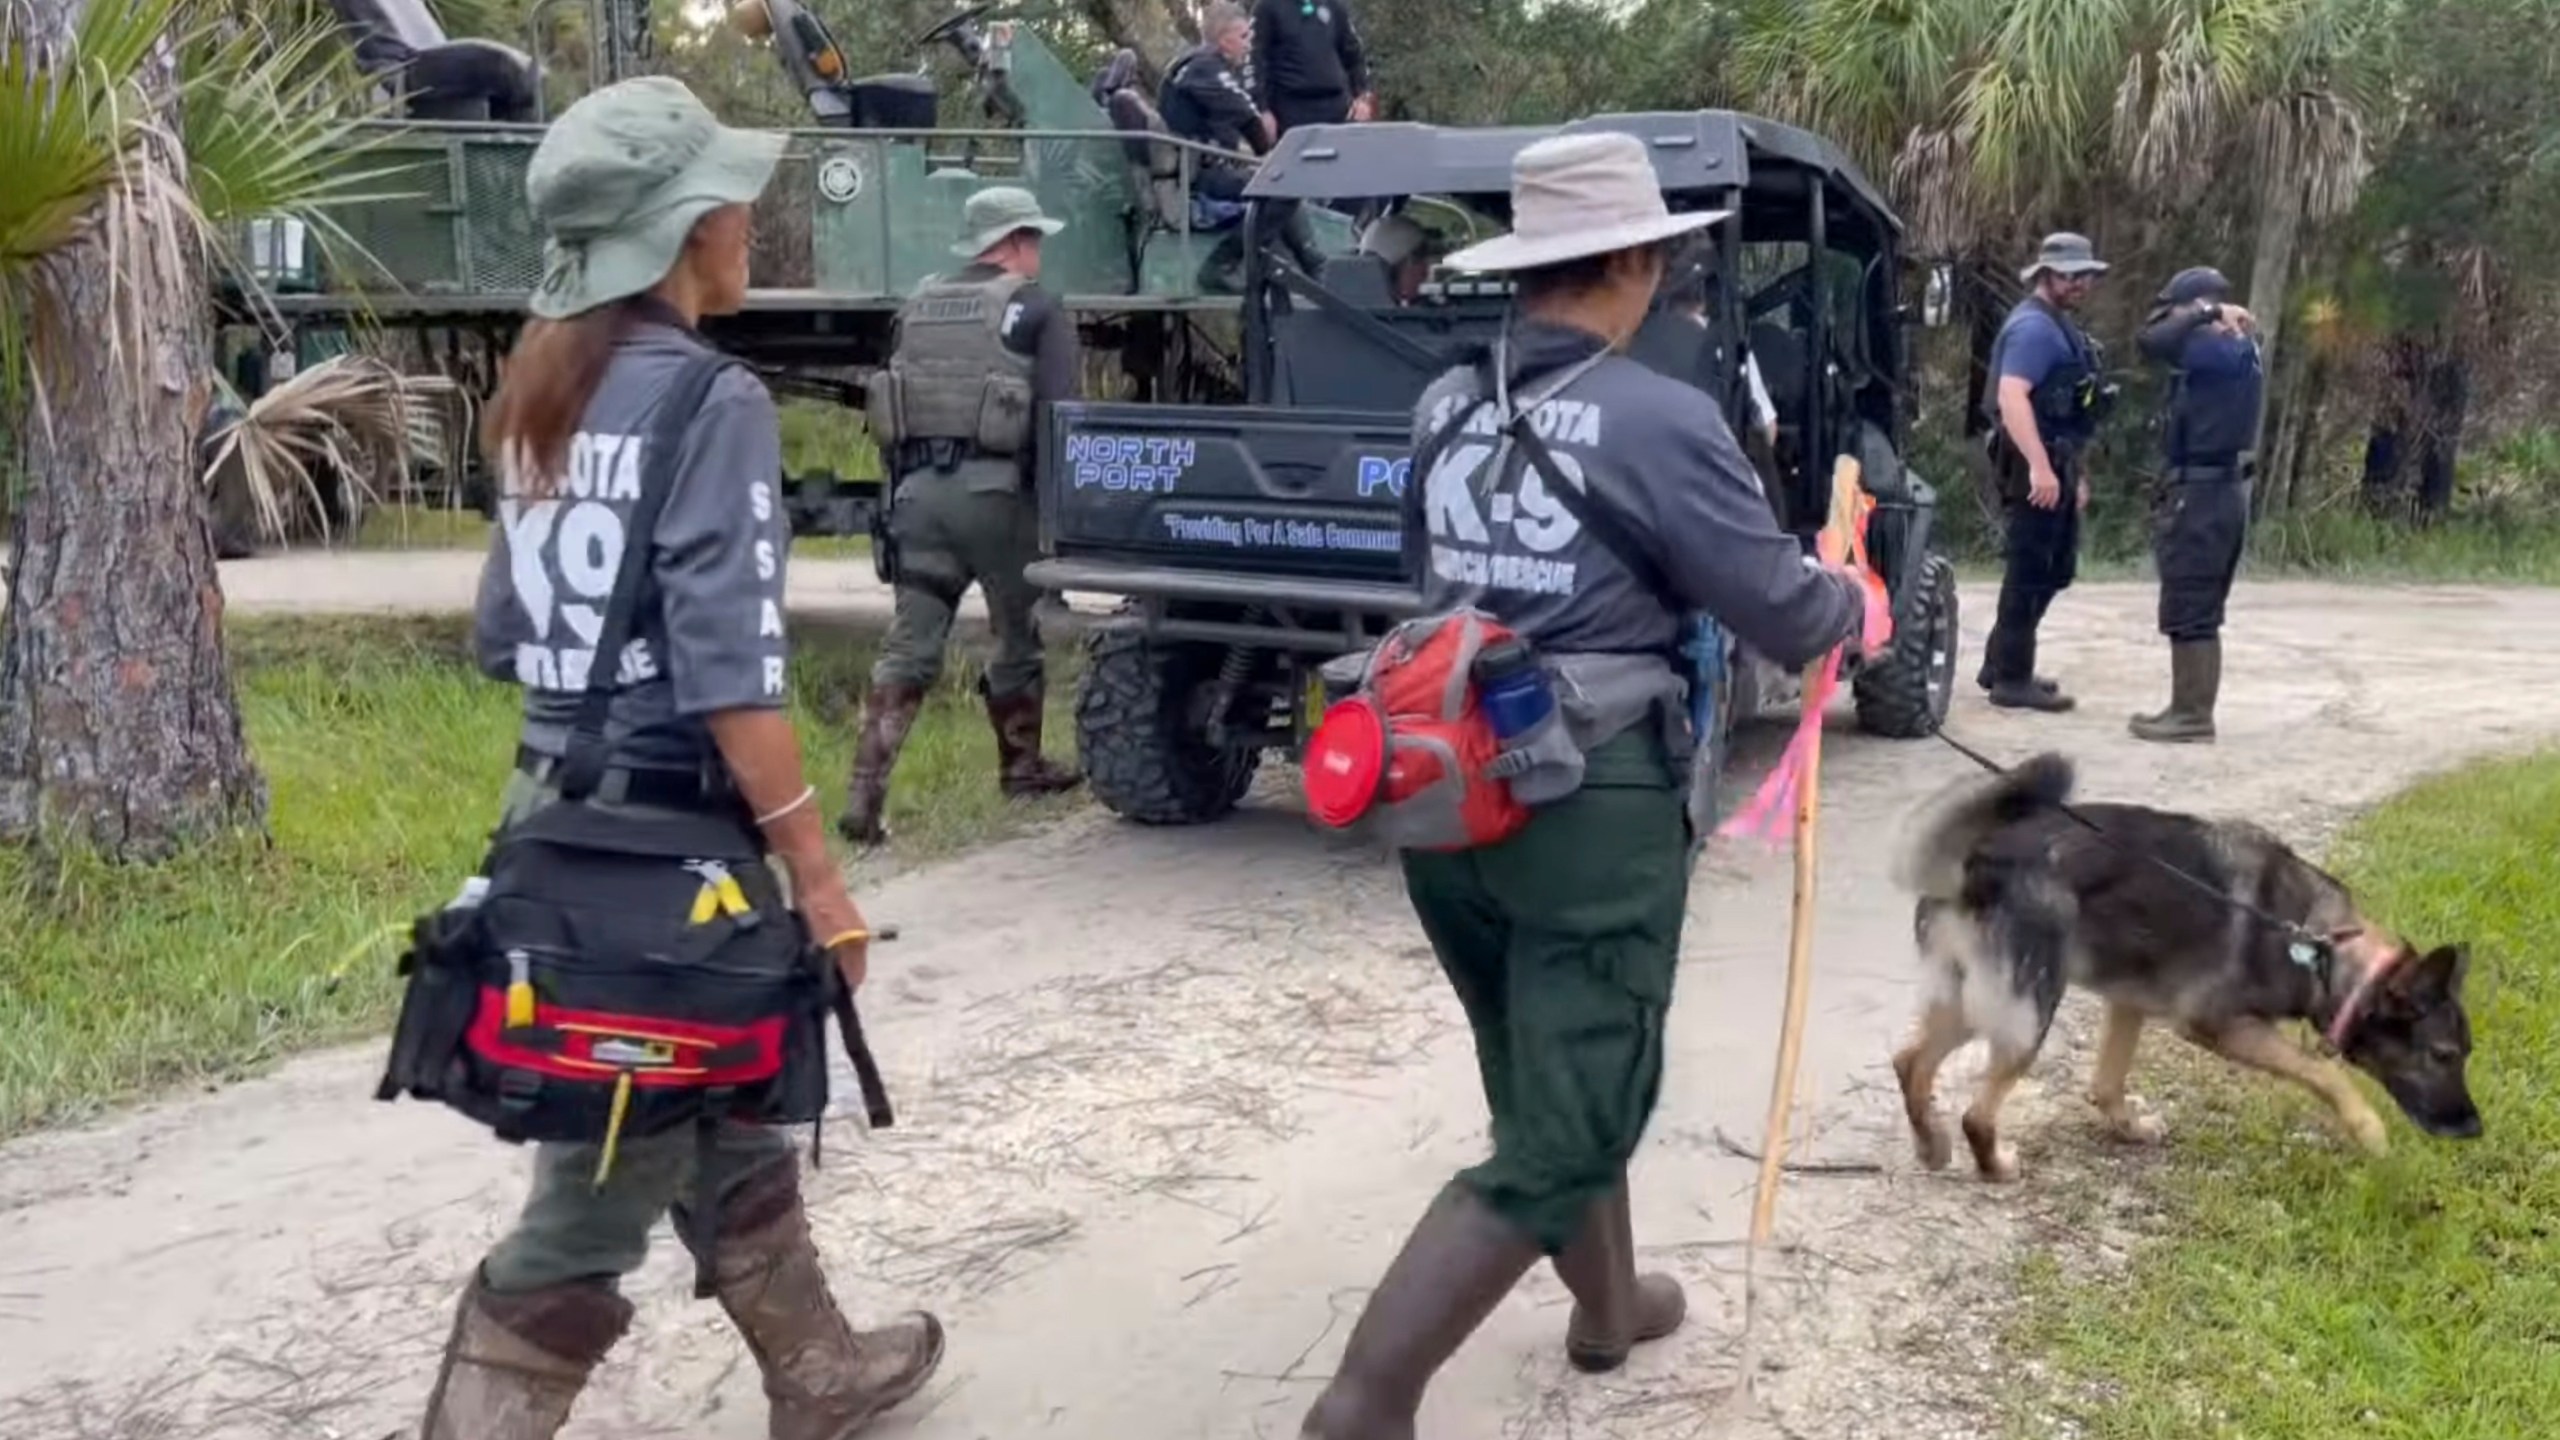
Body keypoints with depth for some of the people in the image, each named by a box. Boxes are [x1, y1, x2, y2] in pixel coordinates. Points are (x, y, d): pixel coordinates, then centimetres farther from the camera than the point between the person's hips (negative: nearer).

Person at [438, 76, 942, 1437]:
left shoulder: (542, 398, 9)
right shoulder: (709, 401, -16)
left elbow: (502, 631, 13)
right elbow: (729, 673, -21)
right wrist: (817, 874, -17)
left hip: (556, 804, 9)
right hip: (661, 826, -9)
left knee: (725, 1118, 23)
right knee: (605, 1185, 2)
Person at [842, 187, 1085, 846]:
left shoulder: (919, 306, 16)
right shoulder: (1038, 310, 0)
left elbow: (890, 411, 16)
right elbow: (1057, 418, -9)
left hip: (919, 487, 4)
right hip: (994, 489, -4)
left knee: (909, 647, 4)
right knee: (1018, 636, 15)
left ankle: (864, 793, -6)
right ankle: (1021, 766, 30)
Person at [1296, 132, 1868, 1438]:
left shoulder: (1445, 407, 4)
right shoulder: (1659, 421, -13)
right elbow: (1786, 621, -7)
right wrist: (1850, 597, 15)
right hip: (1595, 802, -7)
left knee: (1544, 1083, 24)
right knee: (1559, 1136, 2)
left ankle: (1609, 1308, 44)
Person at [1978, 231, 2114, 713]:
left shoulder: (2060, 326, 20)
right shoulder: (2034, 326, -13)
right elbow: (2011, 396, -26)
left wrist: (2074, 472, 27)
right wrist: (2040, 466, -33)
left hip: (2058, 462, 11)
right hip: (2039, 465, -11)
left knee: (2055, 569, 16)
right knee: (2032, 571, -6)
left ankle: (2001, 664, 23)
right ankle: (2012, 679, 0)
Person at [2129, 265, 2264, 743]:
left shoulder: (2221, 350, -15)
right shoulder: (2236, 350, 14)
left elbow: (2150, 343, -25)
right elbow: (2162, 343, 20)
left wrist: (2206, 314, -14)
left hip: (2200, 491, -10)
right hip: (2220, 489, 10)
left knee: (2186, 611, -6)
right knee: (2200, 612, 14)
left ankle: (2192, 715, -3)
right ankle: (2193, 709, 19)